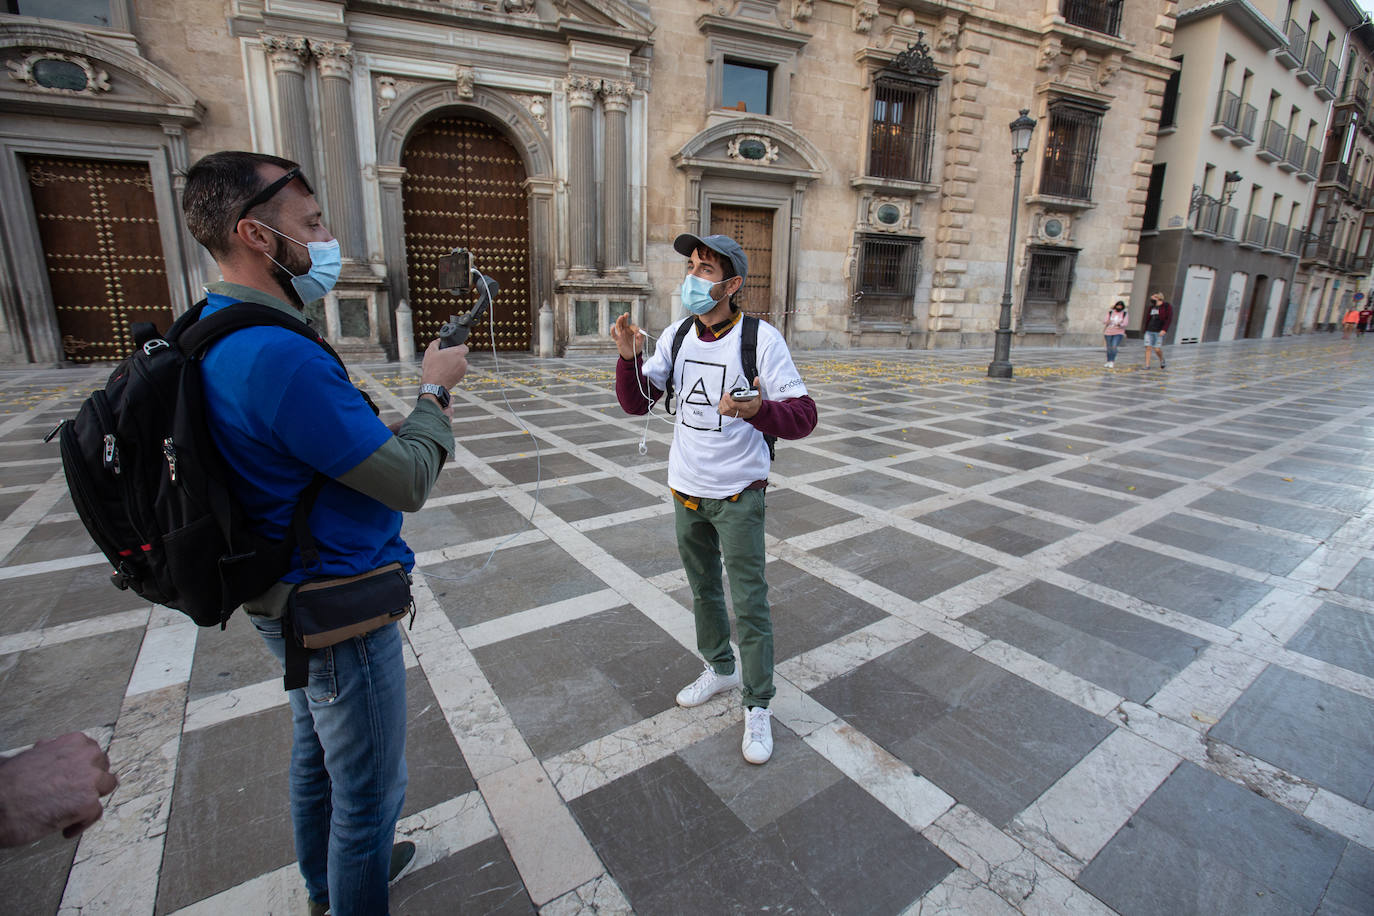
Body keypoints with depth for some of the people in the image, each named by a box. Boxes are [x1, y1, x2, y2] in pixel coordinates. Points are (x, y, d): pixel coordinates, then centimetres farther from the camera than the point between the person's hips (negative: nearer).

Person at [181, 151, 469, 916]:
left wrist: (420, 419, 0)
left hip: (294, 600, 11)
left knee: (318, 754, 29)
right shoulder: (279, 354, -29)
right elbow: (409, 483, -23)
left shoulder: (215, 336, 4)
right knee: (370, 789, 11)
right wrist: (435, 392, -9)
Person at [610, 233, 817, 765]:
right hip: (686, 490, 6)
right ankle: (719, 669, 44)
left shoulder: (762, 339, -16)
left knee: (749, 605, 3)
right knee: (703, 590, 21)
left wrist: (759, 410, -39)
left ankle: (758, 706, 23)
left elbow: (804, 416, -19)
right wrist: (629, 358, -20)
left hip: (738, 495, -5)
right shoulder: (676, 336, -1)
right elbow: (636, 403, -1)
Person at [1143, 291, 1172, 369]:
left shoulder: (1167, 307, -3)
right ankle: (1147, 365, -1)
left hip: (1159, 332, -4)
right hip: (1149, 331, 4)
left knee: (1157, 349, -7)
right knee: (1148, 348, -5)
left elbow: (1169, 319, -11)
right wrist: (1145, 330, 17)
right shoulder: (1151, 307, 12)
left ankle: (1162, 359, 24)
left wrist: (1164, 330, -21)